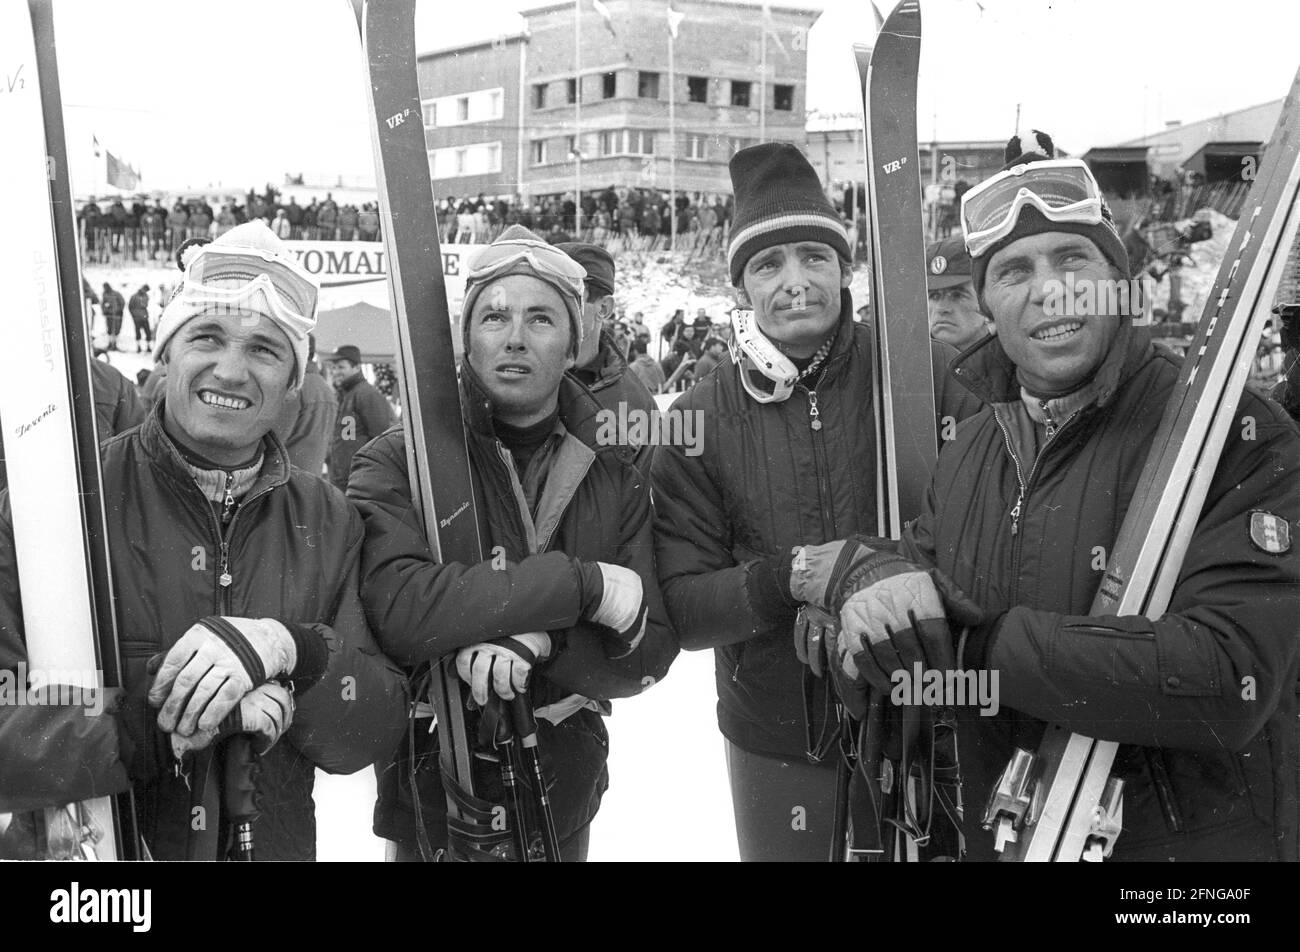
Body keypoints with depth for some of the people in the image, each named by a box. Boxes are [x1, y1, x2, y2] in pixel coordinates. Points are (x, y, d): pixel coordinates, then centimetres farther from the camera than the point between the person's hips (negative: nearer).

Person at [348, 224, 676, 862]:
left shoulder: (616, 479, -3)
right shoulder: (398, 462, -13)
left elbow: (649, 652, -8)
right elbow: (397, 611, -29)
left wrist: (539, 646, -27)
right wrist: (583, 583, -29)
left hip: (563, 801, 3)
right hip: (435, 793, -3)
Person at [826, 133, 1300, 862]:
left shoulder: (1238, 436, -19)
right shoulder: (969, 452, 1)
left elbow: (1225, 681, -27)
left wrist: (973, 644, -29)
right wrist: (878, 580, -20)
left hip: (1198, 838, -5)